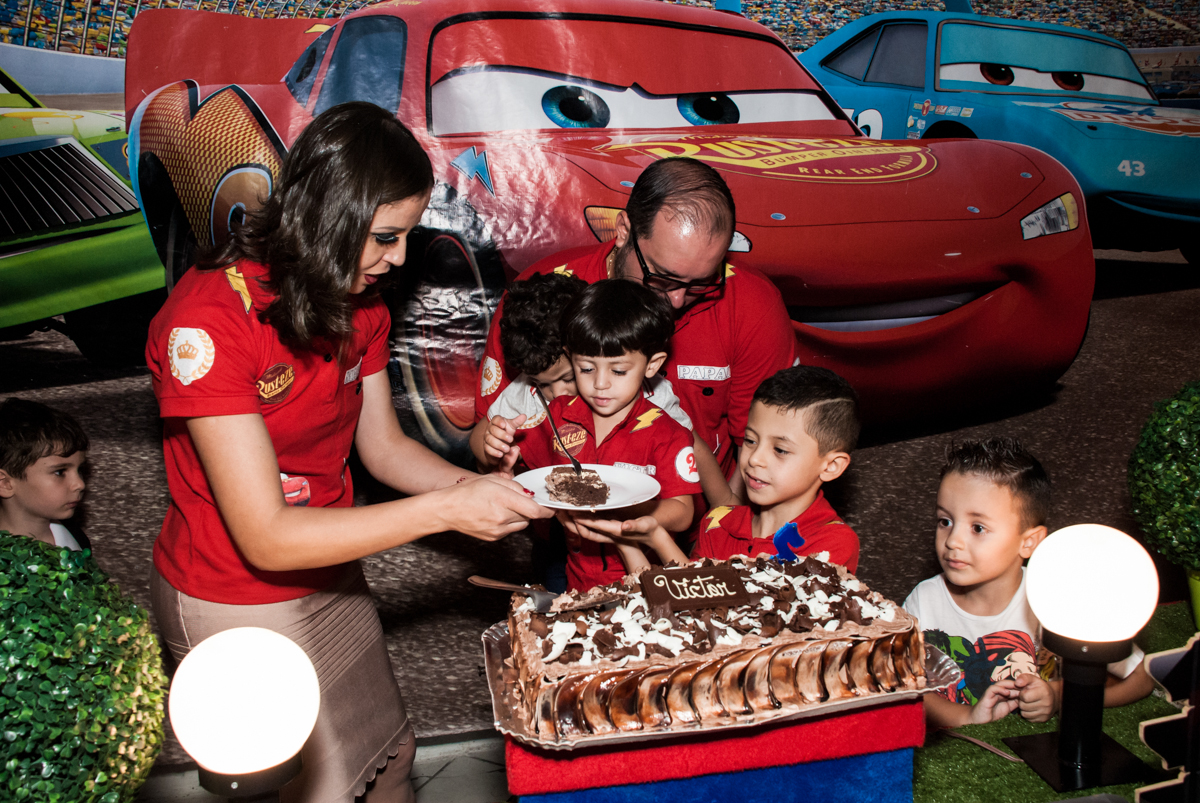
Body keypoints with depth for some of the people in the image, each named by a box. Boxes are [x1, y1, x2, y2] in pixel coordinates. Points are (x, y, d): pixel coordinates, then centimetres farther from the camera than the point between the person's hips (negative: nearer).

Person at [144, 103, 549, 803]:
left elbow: (383, 445, 4)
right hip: (234, 601, -6)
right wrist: (447, 510, -32)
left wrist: (485, 491, -14)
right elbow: (266, 537, -30)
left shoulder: (360, 302, -5)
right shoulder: (206, 323, -29)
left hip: (332, 574, 7)